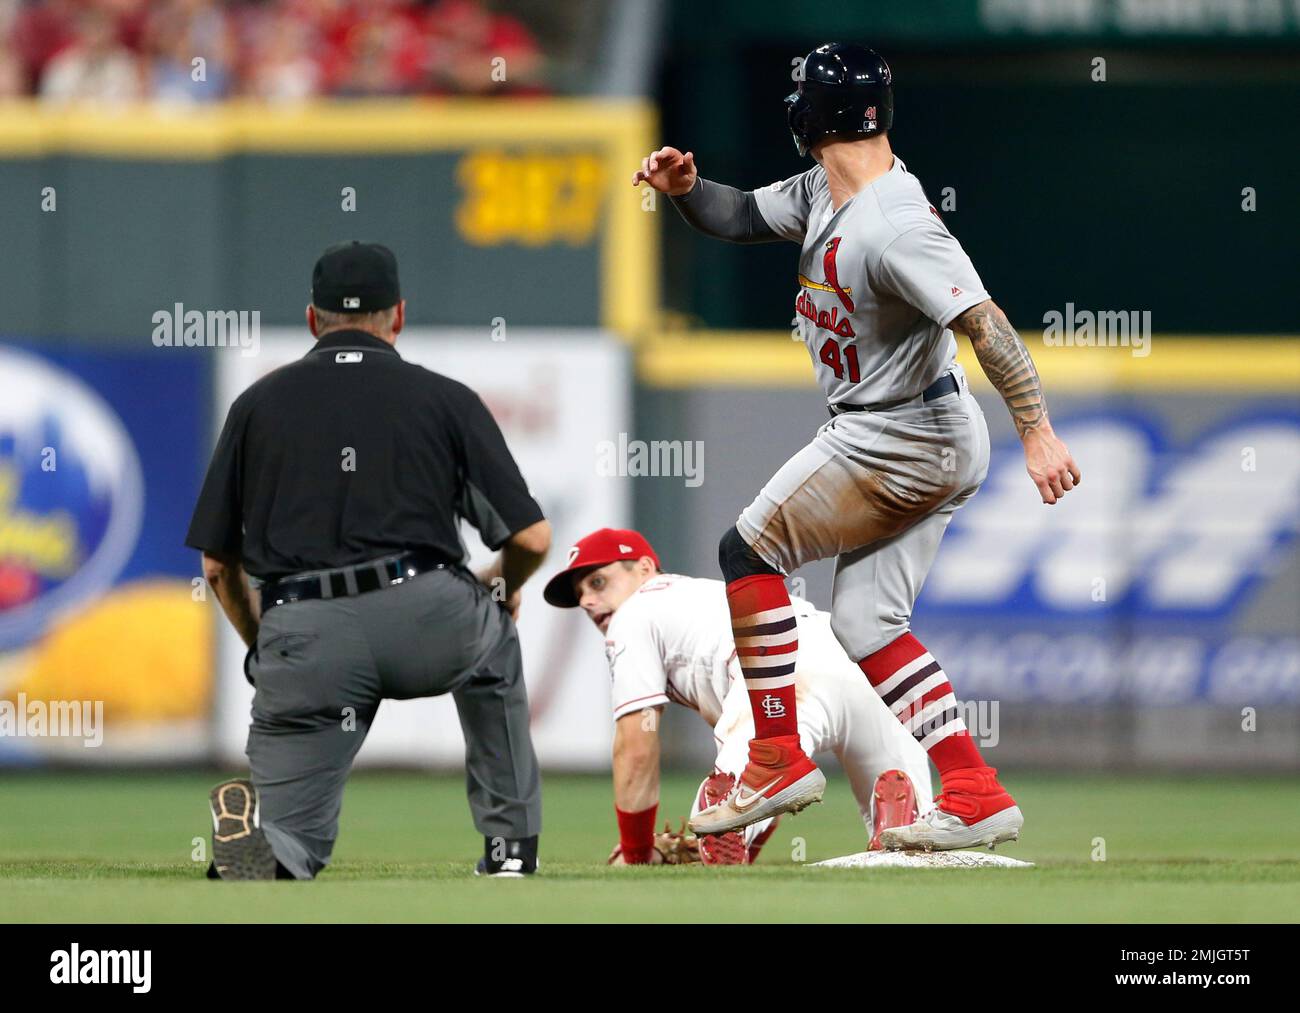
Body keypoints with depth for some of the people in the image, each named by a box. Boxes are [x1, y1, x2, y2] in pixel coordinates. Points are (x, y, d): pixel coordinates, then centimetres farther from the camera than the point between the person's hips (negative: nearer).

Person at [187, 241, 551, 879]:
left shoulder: (258, 403, 16)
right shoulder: (445, 398, 12)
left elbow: (219, 565, 16)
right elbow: (531, 538, 9)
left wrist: (261, 650, 34)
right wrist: (504, 588, 32)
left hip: (303, 639, 0)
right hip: (429, 622, 0)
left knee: (291, 841, 8)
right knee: (493, 643, 37)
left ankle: (255, 839, -29)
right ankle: (510, 845, 31)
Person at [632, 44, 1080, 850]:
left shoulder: (896, 227, -25)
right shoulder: (823, 194, 6)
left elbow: (984, 322, -32)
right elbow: (741, 218, 18)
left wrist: (1038, 432, -40)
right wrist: (685, 189, -4)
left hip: (902, 443, -10)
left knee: (749, 551, -2)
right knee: (865, 625, 9)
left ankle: (780, 760, 0)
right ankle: (977, 799, 4)